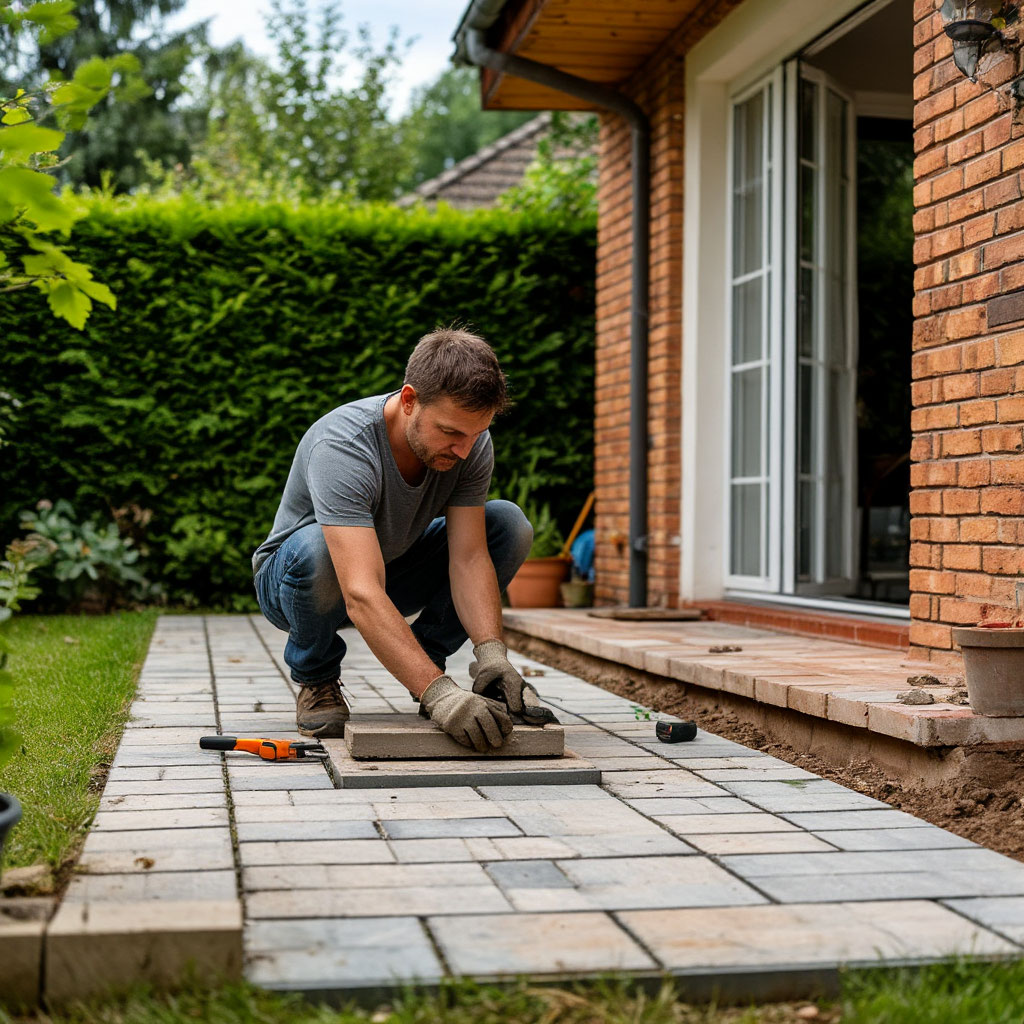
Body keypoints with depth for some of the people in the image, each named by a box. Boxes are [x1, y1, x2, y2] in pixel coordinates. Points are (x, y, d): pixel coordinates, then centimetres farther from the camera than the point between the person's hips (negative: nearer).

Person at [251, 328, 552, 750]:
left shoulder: (471, 442, -20)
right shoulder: (343, 446, -38)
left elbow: (469, 558, -23)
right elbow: (361, 597, -47)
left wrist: (492, 654, -39)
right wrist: (439, 692, -56)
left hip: (394, 568, 4)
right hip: (289, 580, -4)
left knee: (509, 524, -17)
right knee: (315, 546, -40)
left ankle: (428, 652, -1)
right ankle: (316, 680, -10)